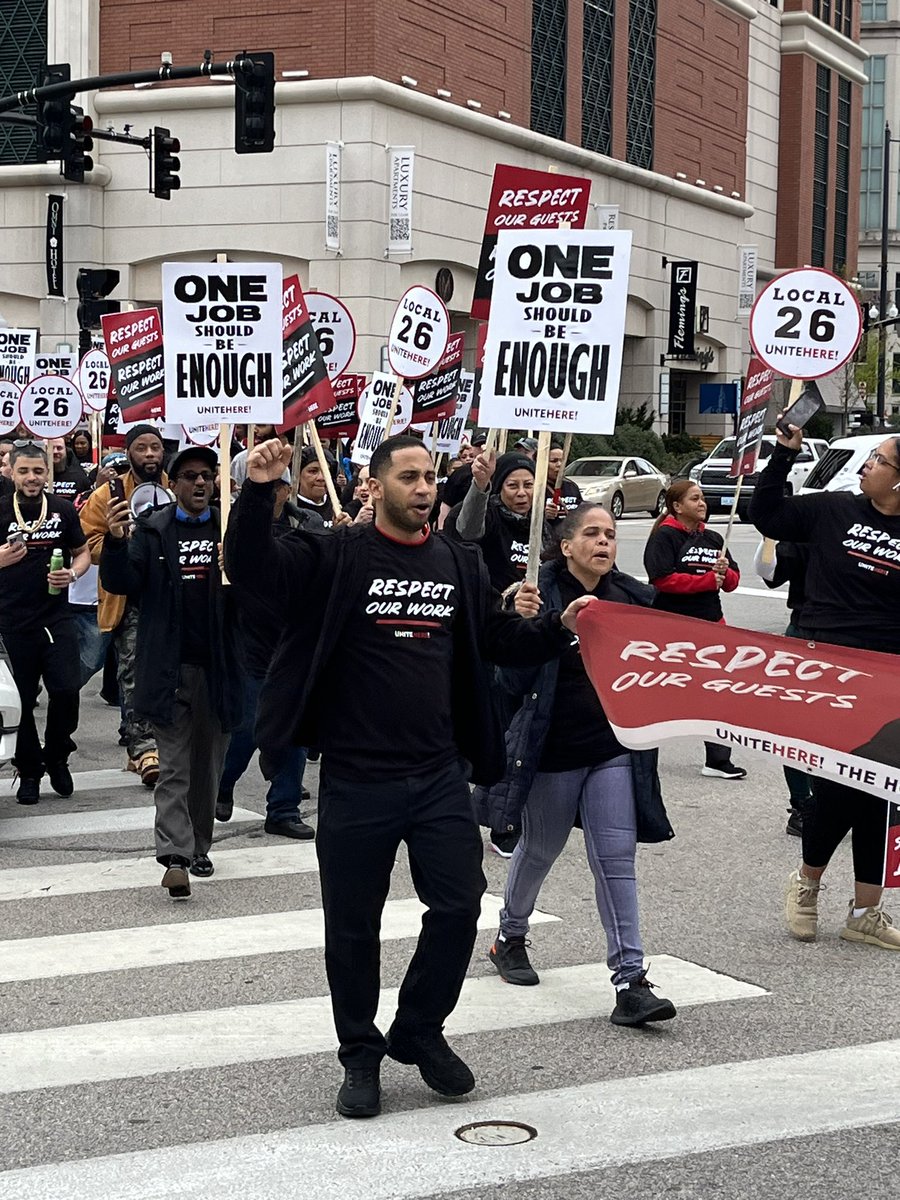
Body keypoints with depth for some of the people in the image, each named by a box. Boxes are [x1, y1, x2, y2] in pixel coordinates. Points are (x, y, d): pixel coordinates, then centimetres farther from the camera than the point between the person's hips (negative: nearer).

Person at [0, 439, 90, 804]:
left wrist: (73, 573, -5)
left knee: (66, 691, -8)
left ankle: (56, 758, 16)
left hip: (57, 617, 1)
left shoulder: (63, 510, 7)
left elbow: (82, 552, 16)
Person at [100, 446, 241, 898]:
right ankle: (175, 856, -9)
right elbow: (121, 583, -6)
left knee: (208, 764, 13)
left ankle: (199, 847, 25)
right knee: (173, 766, -4)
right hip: (170, 668, -2)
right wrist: (115, 540, -23)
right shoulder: (152, 530, 1)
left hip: (218, 667, 2)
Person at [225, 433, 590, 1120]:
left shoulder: (459, 565, 10)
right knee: (353, 925, 7)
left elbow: (500, 639, 17)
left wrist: (560, 626, 0)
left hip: (439, 776, 4)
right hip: (356, 779, -3)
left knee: (459, 905, 4)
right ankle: (361, 1056, 23)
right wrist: (258, 493, -31)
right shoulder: (335, 557, -5)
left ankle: (420, 1031, 26)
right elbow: (251, 570, -16)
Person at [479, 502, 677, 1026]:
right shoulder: (543, 594, -10)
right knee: (539, 849, 16)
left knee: (617, 858, -4)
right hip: (553, 749, -2)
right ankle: (510, 937, 42)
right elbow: (517, 679, -15)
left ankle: (631, 980, -6)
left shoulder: (632, 598, 4)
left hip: (615, 750, 3)